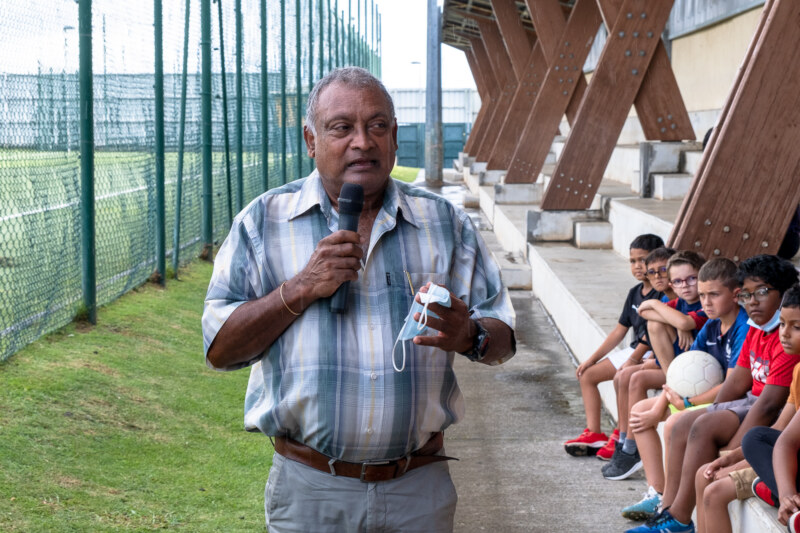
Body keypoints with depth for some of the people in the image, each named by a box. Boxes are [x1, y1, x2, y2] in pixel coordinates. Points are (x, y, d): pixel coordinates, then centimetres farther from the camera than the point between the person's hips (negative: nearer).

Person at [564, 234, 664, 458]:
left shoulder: (662, 294, -16)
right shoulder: (635, 293, 12)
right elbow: (619, 331, 16)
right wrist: (591, 359, 13)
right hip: (634, 350, 10)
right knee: (587, 375, 6)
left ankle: (622, 435, -20)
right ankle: (594, 434, 1)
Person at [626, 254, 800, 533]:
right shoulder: (756, 331, 10)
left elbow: (770, 403, -26)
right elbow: (738, 381, 13)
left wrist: (731, 454, -26)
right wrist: (712, 414, 0)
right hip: (753, 402, 11)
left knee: (704, 428, -22)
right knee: (683, 424, 2)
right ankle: (668, 508, -2)